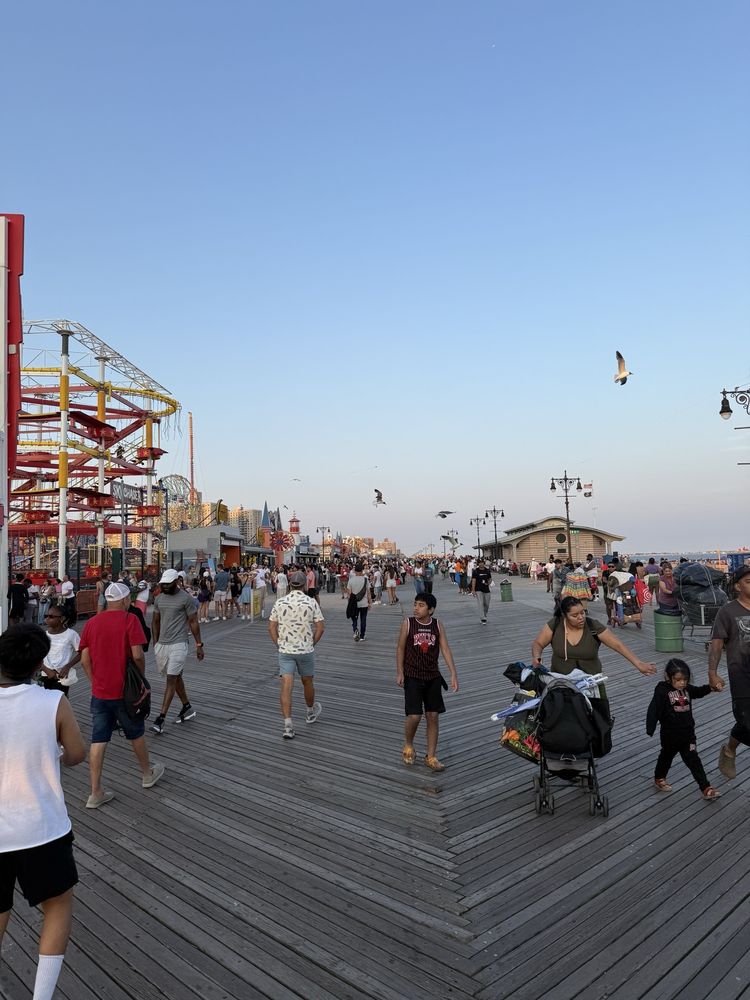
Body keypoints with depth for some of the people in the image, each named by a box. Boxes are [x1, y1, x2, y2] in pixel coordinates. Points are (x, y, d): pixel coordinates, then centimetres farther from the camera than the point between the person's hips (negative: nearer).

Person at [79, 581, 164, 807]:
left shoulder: (91, 623, 2)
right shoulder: (129, 620, -13)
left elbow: (84, 660, 2)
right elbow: (137, 655, -19)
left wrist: (96, 682, 14)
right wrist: (142, 676, -1)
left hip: (99, 693, 4)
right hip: (125, 691, -3)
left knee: (98, 741, 7)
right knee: (136, 734, 16)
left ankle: (95, 793, 10)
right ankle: (148, 774, 34)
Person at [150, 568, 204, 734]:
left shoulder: (186, 599, -9)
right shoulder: (158, 599, 8)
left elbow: (193, 622, -6)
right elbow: (155, 621, 16)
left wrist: (199, 645, -6)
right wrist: (155, 642, 10)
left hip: (178, 644, -6)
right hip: (161, 644, 6)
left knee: (171, 679, -9)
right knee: (176, 677, 16)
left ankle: (161, 718, -9)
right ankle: (187, 708, 31)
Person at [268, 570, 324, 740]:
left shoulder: (279, 603, -1)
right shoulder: (311, 603, -6)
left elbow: (271, 627, 1)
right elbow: (320, 627, -7)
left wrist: (278, 644, 10)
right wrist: (312, 643, 6)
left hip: (285, 650, 1)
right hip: (306, 650, 0)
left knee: (286, 686, -2)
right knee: (307, 682, 19)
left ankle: (288, 725, -10)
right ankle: (311, 712, 41)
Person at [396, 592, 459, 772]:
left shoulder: (438, 626, -2)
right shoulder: (408, 623, -7)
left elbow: (445, 650, -5)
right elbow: (401, 648, -1)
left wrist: (453, 674, -12)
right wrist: (400, 672, -6)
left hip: (433, 677, 3)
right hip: (412, 676, -2)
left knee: (433, 716, 5)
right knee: (414, 716, -8)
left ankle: (431, 757, 18)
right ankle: (408, 746, 22)